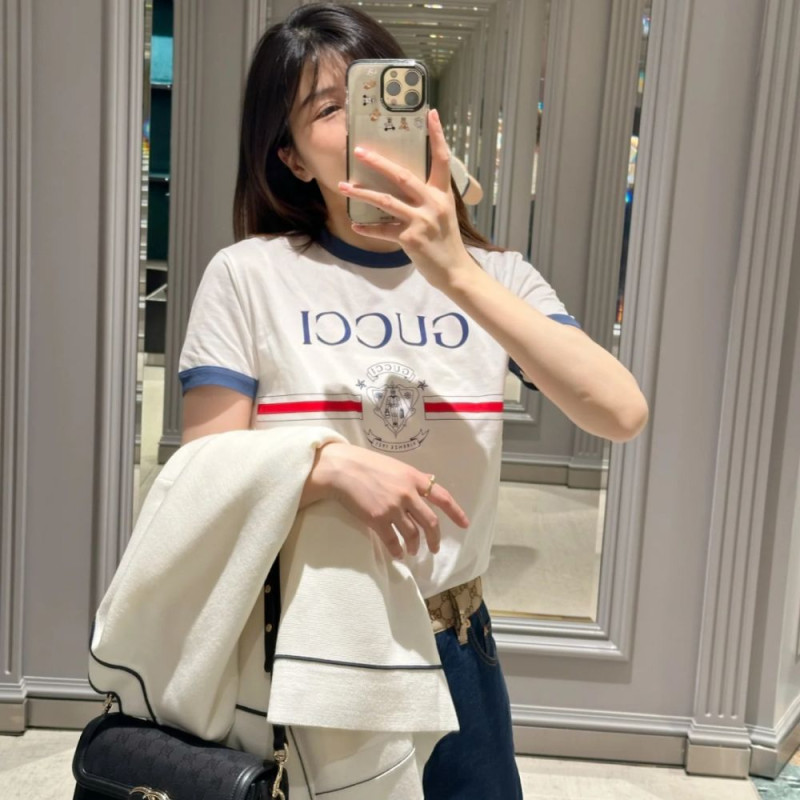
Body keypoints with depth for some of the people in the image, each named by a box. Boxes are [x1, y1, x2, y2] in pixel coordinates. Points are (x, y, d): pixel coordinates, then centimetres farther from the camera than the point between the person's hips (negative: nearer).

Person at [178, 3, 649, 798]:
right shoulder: (248, 276, -8)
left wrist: (457, 275, -23)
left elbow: (621, 414, -17)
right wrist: (331, 466, -28)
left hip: (452, 644, 2)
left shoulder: (495, 278, -1)